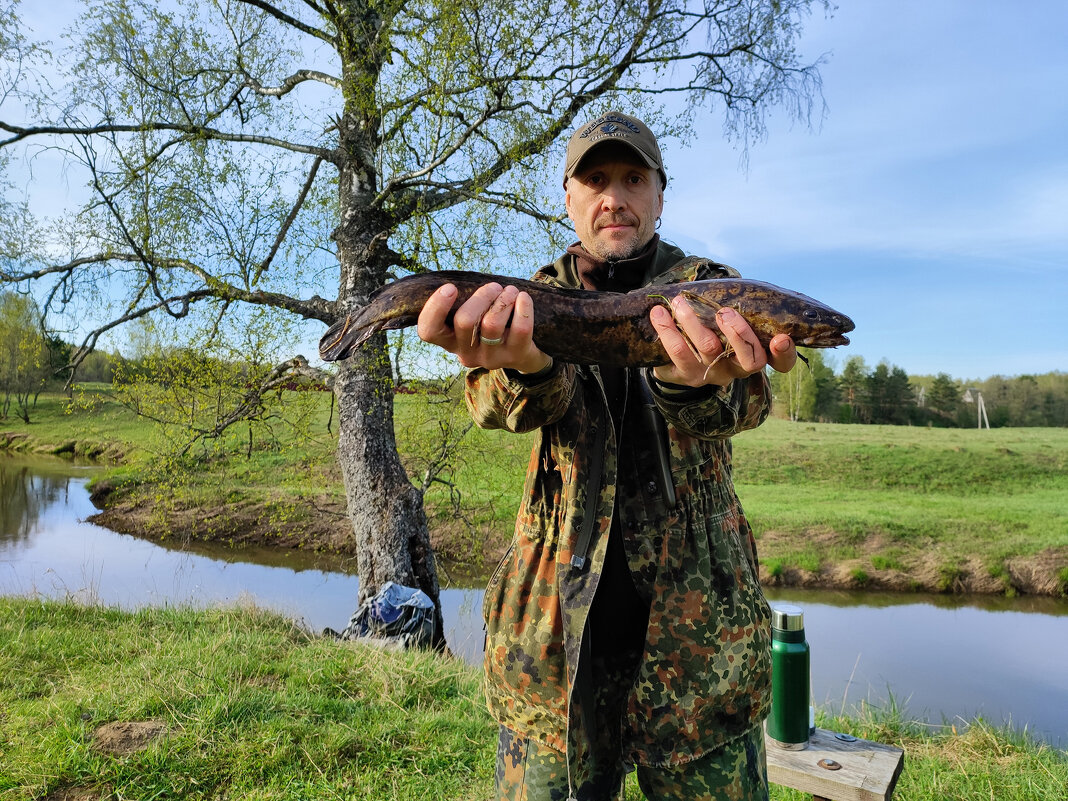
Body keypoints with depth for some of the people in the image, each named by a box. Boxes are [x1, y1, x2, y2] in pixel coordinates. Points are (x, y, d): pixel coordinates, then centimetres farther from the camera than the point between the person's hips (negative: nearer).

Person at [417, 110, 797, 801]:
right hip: (557, 613, 1)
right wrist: (524, 363, -38)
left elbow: (740, 406, -16)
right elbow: (502, 406, -13)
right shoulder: (536, 299, 7)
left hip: (699, 615, 0)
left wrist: (698, 380, -41)